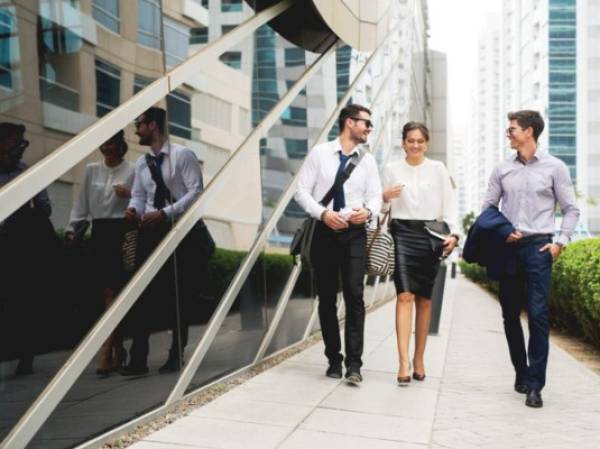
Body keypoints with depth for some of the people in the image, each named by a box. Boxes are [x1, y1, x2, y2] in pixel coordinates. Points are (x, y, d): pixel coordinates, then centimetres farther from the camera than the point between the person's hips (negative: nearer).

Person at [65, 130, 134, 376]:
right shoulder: (91, 170, 11)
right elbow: (82, 203, 11)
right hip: (99, 232, 4)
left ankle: (106, 351, -8)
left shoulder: (132, 170, 0)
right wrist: (72, 228, 3)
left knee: (113, 291, -7)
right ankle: (118, 349, 18)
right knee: (109, 292, 7)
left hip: (122, 231, -4)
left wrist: (129, 195, -19)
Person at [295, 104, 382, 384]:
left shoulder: (368, 160, 8)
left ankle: (354, 363, -6)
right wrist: (323, 213, -15)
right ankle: (334, 359, 19)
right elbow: (302, 191, -1)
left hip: (354, 233, 1)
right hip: (324, 232, 0)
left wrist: (368, 210, -17)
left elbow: (375, 196, 5)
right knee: (326, 298, 7)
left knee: (354, 295, -11)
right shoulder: (319, 153, 1)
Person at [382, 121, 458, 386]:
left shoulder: (437, 169, 8)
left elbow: (449, 203, 6)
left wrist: (453, 233, -7)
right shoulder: (391, 169, 9)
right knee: (405, 296, -14)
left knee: (424, 300, 6)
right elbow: (383, 207, 14)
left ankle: (419, 359, 18)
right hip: (402, 233, -1)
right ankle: (404, 361, -17)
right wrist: (385, 197, -8)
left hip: (430, 235, 1)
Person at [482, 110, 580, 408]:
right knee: (510, 314, 8)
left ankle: (535, 384, -4)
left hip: (539, 247, -3)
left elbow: (571, 209, 5)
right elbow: (488, 207, 12)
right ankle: (521, 373, 23)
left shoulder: (554, 167, 2)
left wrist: (561, 242, -6)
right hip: (507, 248, 4)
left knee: (538, 314, -9)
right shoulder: (502, 169, 10)